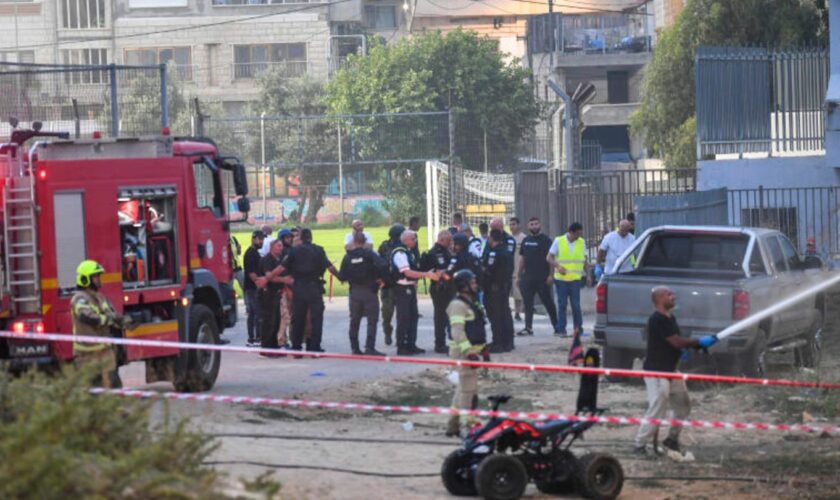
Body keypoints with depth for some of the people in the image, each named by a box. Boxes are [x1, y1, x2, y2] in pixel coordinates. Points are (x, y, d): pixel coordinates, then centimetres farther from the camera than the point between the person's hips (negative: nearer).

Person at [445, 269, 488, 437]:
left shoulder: (472, 303, 17)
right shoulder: (458, 305, -15)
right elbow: (457, 332, -23)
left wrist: (484, 350, 23)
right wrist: (469, 353, -28)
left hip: (472, 350, 10)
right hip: (464, 352, -10)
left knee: (463, 389, 15)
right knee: (469, 390, -9)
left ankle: (453, 426, 22)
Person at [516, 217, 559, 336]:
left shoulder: (546, 240, -2)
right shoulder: (525, 241, 15)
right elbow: (522, 259, 18)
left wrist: (550, 275, -14)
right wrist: (518, 276, 13)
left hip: (542, 278, -5)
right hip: (527, 277, 5)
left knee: (547, 302, 1)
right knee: (527, 303, 0)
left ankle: (556, 325, 11)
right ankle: (528, 327, 2)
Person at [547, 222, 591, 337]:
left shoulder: (581, 242, 6)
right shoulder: (558, 241, 0)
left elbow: (584, 260, 15)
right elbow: (549, 258, -1)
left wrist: (587, 276, 11)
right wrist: (558, 266, -18)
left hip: (575, 278, 1)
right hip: (561, 278, -1)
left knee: (576, 304, -3)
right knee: (562, 304, 1)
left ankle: (578, 327, 9)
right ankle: (561, 329, 5)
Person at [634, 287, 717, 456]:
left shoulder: (669, 318, 12)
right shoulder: (657, 320, -19)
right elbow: (676, 341, -21)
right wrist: (699, 342, -12)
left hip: (670, 370, 10)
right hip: (656, 371, -10)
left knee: (683, 406, 15)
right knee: (657, 410, -11)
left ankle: (672, 439, 28)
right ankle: (640, 445, -2)